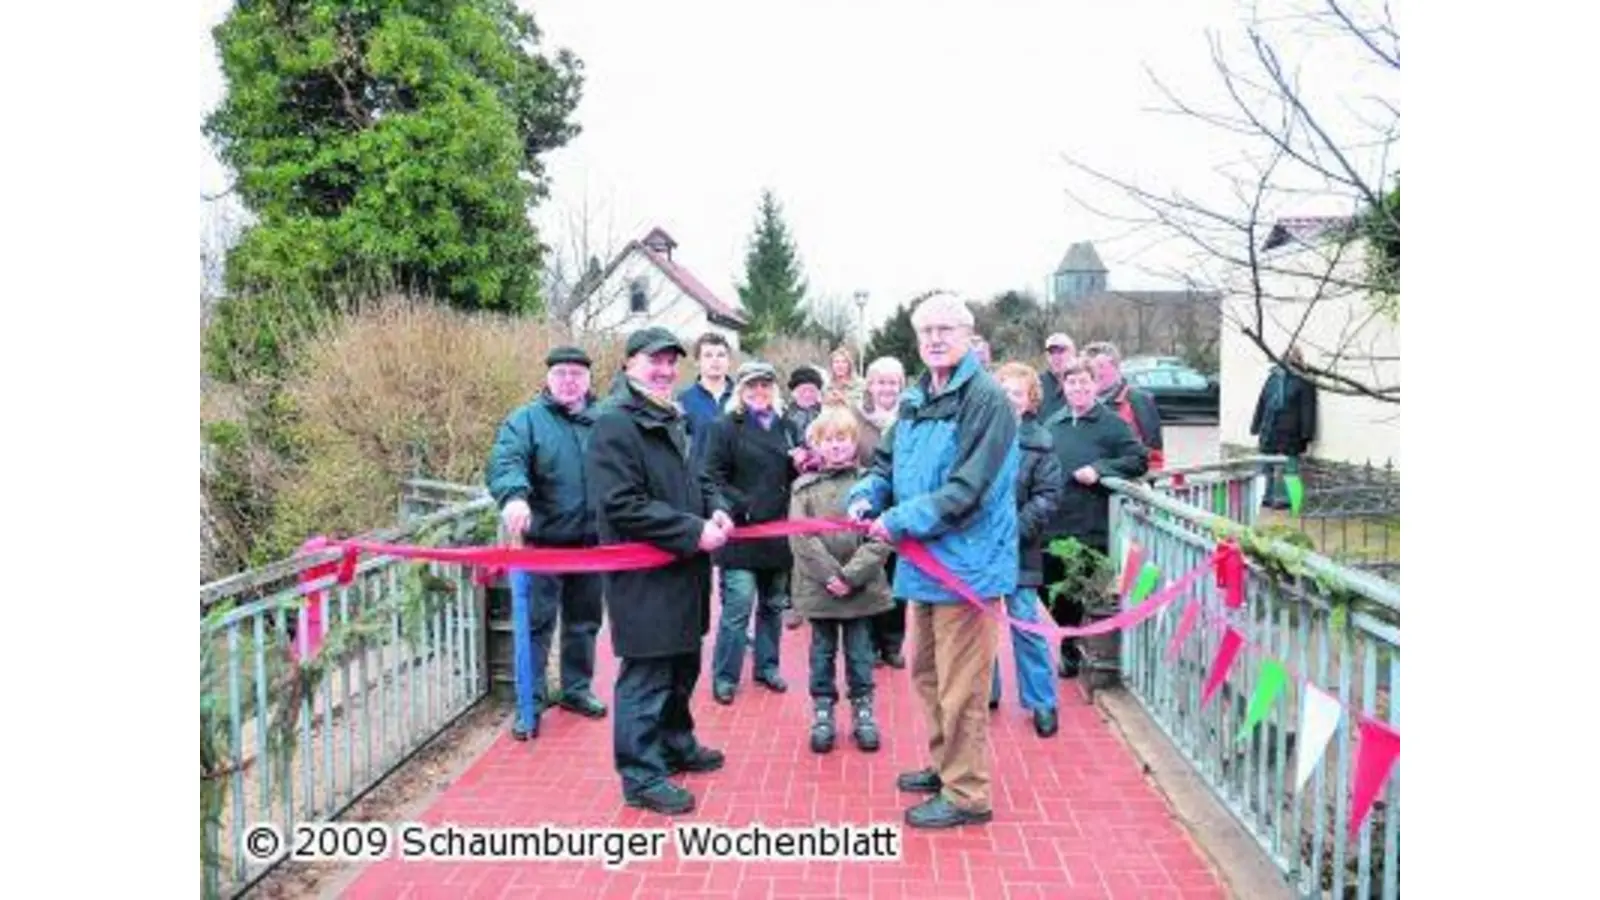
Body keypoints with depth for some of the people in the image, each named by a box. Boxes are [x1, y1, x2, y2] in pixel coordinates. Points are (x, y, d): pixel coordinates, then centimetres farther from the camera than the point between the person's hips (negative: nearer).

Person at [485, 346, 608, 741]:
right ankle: (528, 705, 13)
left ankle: (576, 689, 34)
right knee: (533, 626, 3)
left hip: (592, 542, 4)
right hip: (540, 542, -4)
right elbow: (504, 462, -21)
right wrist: (514, 496, -42)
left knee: (584, 622, 17)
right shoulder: (525, 420, -5)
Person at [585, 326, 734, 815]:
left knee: (682, 668, 22)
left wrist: (716, 508, 1)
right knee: (646, 677, 0)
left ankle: (676, 744, 40)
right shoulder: (615, 424, -16)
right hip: (643, 578, -10)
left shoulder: (672, 420, 16)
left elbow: (692, 479, 24)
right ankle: (642, 775, 12)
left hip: (682, 573, 10)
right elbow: (621, 504, -23)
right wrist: (694, 532, -23)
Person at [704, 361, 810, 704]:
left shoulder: (786, 426, 13)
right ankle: (725, 677, 6)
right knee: (737, 607, -6)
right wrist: (742, 505, -19)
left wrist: (800, 465, 0)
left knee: (773, 605, 14)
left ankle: (767, 666, 29)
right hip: (741, 531, -5)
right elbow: (713, 477, -10)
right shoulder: (726, 427, -4)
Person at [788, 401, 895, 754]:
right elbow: (800, 538, -7)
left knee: (860, 652, 11)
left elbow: (880, 537, -8)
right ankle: (822, 711, 26)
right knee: (822, 652, 13)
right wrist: (830, 575, -15)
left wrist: (852, 575, -16)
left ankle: (863, 710, 26)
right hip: (818, 588, 1)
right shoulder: (805, 487, 0)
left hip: (862, 588, -1)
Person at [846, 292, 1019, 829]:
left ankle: (966, 795, 14)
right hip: (924, 560, 9)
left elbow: (967, 489, -21)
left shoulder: (985, 400, -14)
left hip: (966, 563, -9)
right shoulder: (914, 400, 12)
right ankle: (944, 766, 39)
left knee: (960, 686, 0)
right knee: (928, 674, 21)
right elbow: (887, 463, 19)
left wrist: (901, 521, -19)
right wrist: (866, 496, -2)